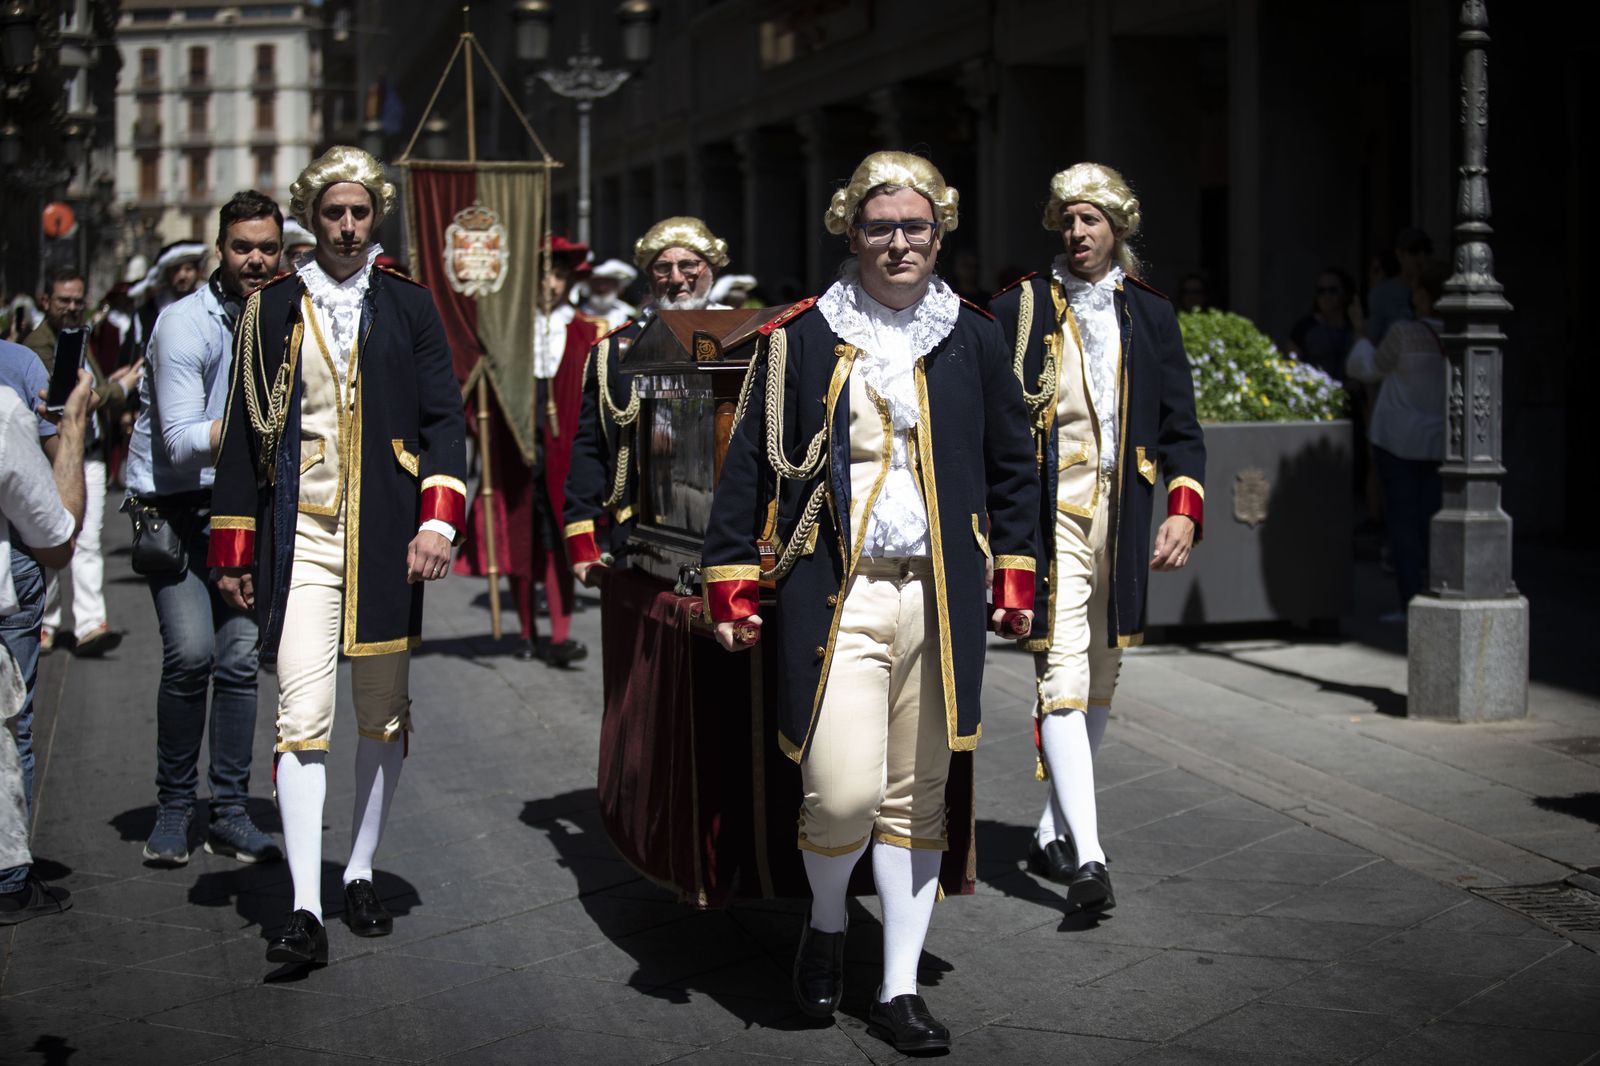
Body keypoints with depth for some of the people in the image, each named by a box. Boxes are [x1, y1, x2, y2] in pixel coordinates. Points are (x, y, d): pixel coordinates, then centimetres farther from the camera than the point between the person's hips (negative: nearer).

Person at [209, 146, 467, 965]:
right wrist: (233, 551, 6)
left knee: (383, 714, 9)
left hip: (386, 539, 1)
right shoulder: (273, 309, 8)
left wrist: (438, 518, -10)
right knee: (303, 719, -10)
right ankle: (305, 907, -11)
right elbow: (244, 432, 10)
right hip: (301, 539, -1)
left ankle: (361, 874, 24)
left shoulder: (409, 307, 8)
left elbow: (443, 419, 5)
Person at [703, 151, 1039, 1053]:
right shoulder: (802, 339, 1)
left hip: (941, 598, 3)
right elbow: (751, 463, 5)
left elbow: (1014, 467, 17)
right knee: (843, 792, -14)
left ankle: (901, 990, 17)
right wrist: (731, 584, 2)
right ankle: (828, 922, 17)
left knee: (918, 798, 7)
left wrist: (1016, 577, 12)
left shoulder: (974, 341, 8)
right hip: (836, 596, -3)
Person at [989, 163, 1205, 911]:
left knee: (1100, 684, 11)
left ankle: (1052, 834, 25)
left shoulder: (1150, 316, 11)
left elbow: (1181, 428, 10)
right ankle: (1086, 856, -19)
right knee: (1062, 676, -14)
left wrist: (1184, 509, -4)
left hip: (1123, 520, 4)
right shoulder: (1019, 309, 2)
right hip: (1050, 515, -4)